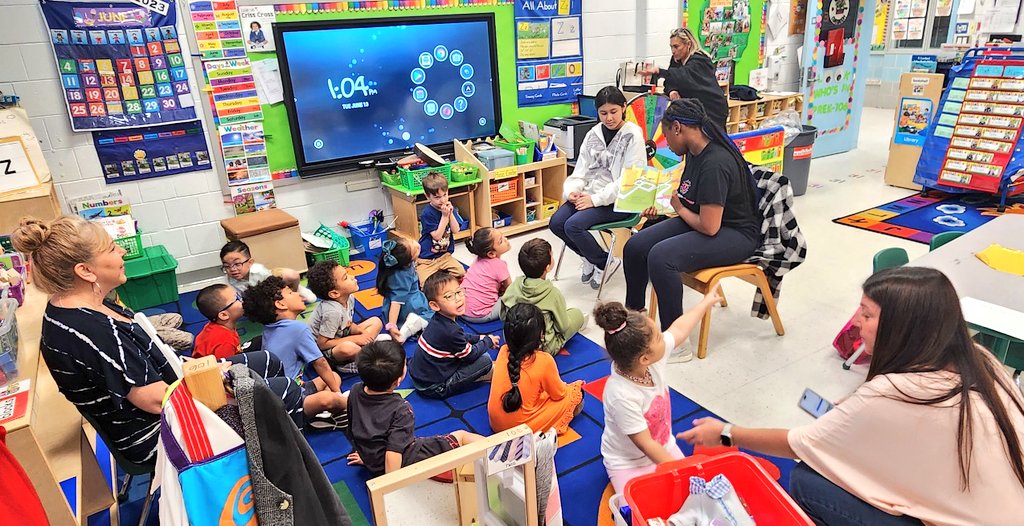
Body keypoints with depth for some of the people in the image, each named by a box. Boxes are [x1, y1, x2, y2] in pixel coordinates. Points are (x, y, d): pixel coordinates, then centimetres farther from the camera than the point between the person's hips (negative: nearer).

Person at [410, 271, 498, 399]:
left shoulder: (438, 320, -3)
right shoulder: (451, 331, -30)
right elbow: (470, 355, -14)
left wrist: (479, 338, 14)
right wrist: (488, 341, 2)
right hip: (432, 388, -9)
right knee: (485, 360, -12)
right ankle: (491, 373, 16)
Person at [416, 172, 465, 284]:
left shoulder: (449, 207, 1)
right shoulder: (427, 213, -17)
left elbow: (456, 230, -5)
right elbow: (437, 236, -19)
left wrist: (451, 214, -18)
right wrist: (444, 216, -22)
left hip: (445, 254, 5)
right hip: (426, 258, -5)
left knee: (461, 273, -14)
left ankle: (441, 272, 10)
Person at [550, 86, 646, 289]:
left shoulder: (633, 135, -8)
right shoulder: (593, 134, 10)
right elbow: (581, 170, 13)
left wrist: (596, 199, -20)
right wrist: (573, 190, -9)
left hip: (618, 200, -6)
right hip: (590, 195, 7)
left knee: (573, 225, -24)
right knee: (556, 223, -12)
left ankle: (605, 263, 2)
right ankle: (590, 258, 13)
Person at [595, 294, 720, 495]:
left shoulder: (656, 356, -17)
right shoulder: (622, 396, -37)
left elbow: (679, 329, 3)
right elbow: (646, 445, -26)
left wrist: (706, 303, 17)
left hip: (664, 447, 7)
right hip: (628, 464, -6)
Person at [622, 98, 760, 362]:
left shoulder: (715, 164, -27)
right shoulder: (694, 152, 1)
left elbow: (709, 226, -28)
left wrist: (679, 208, -11)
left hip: (736, 234, -9)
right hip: (703, 220, 9)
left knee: (660, 257, -31)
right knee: (634, 248, -3)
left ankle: (676, 345, -19)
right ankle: (633, 312, 21)